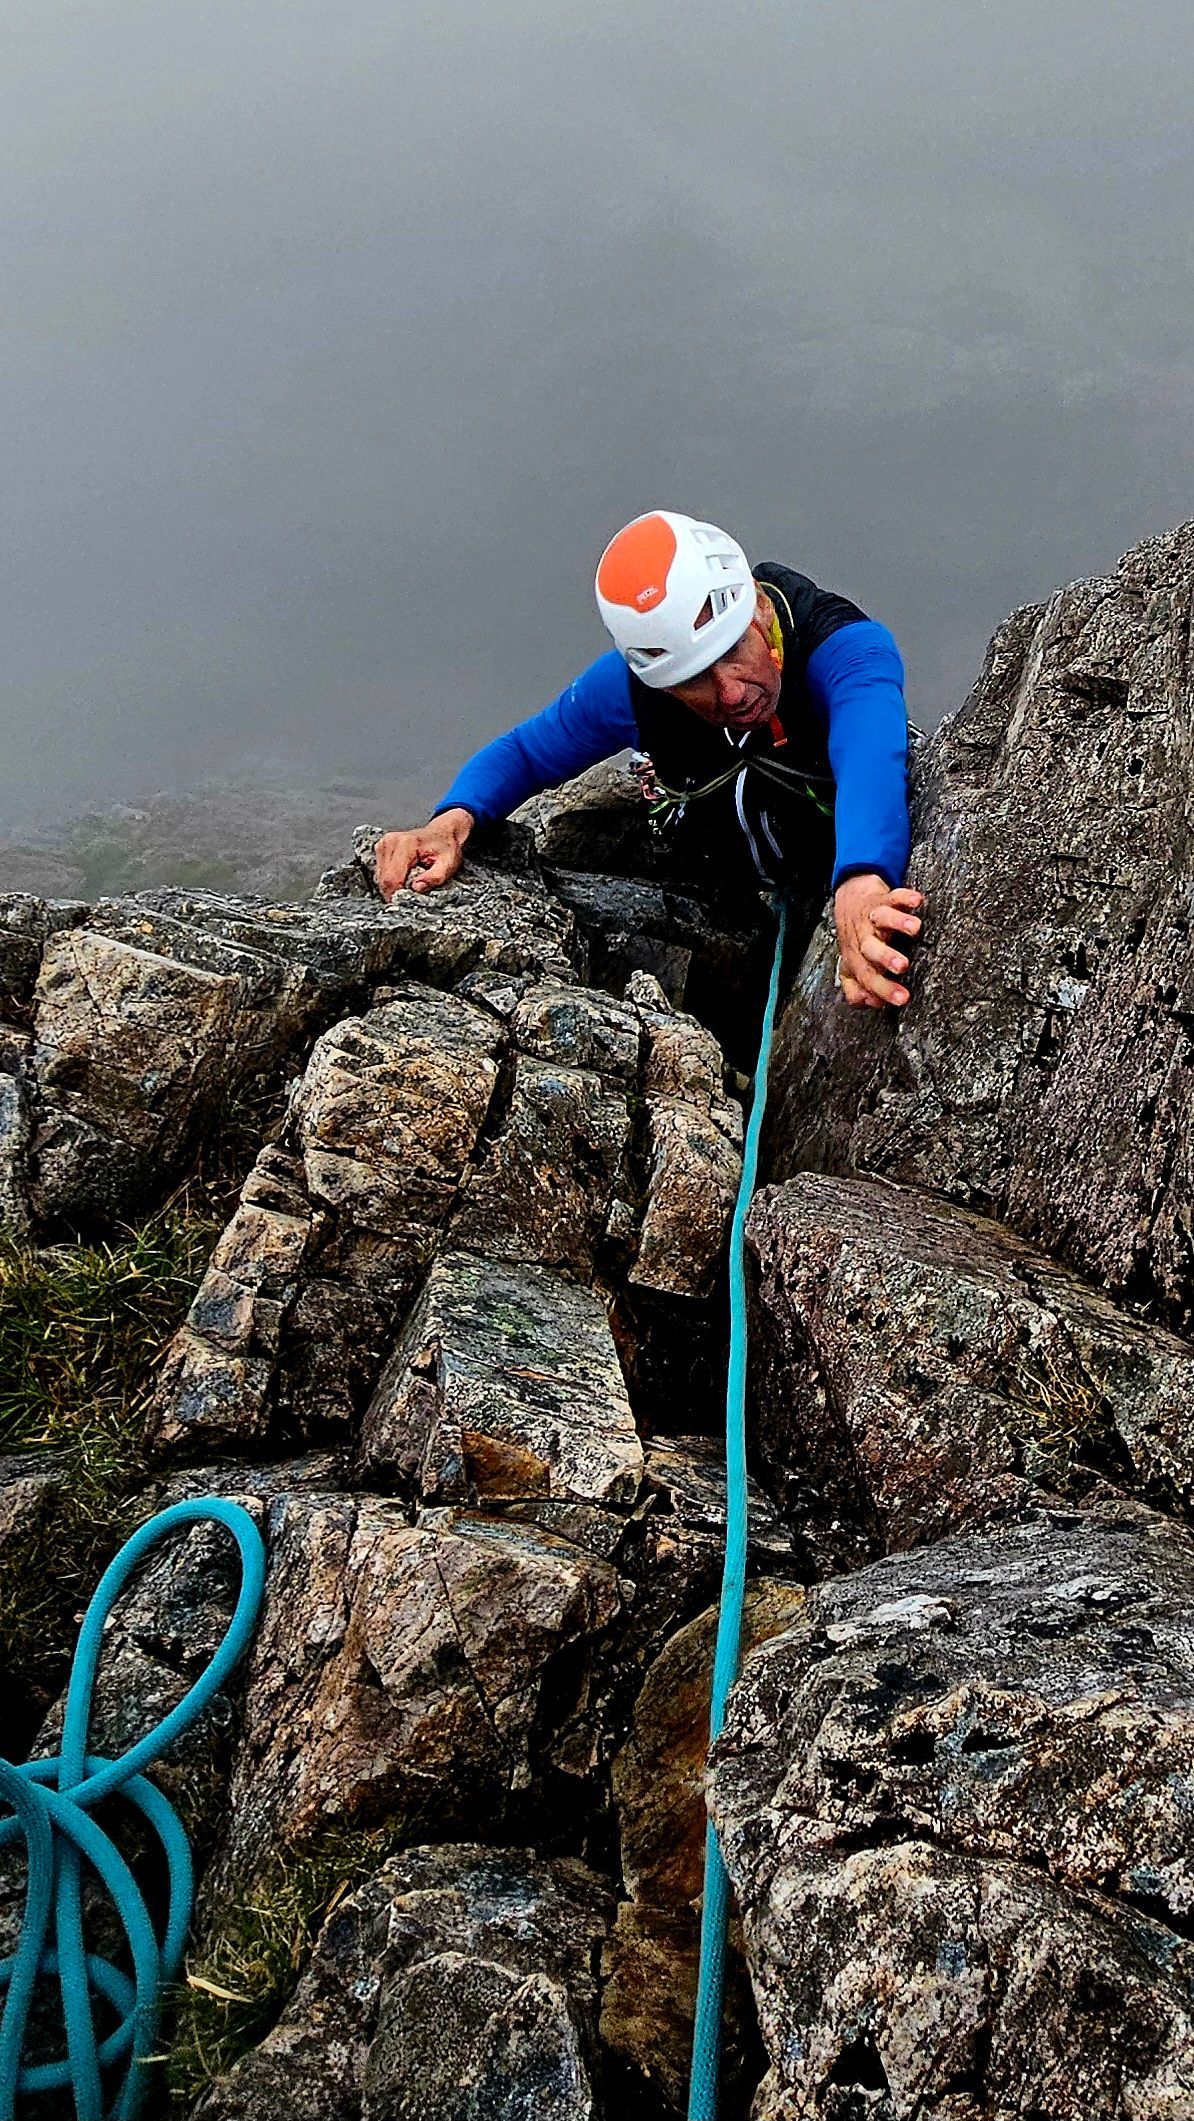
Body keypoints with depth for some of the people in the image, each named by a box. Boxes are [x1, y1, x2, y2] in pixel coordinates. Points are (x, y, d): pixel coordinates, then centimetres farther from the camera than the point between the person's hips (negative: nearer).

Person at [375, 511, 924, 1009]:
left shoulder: (848, 647, -36)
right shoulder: (630, 682, -24)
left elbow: (870, 759, -57)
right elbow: (521, 752, -9)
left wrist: (859, 886, -80)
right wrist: (453, 821, -32)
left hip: (874, 865, -2)